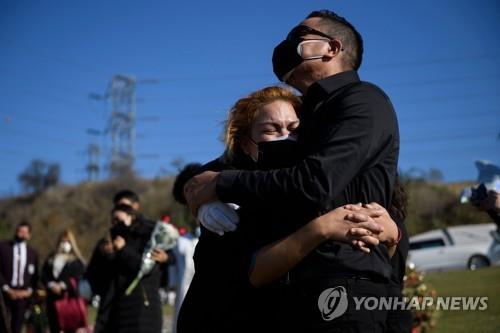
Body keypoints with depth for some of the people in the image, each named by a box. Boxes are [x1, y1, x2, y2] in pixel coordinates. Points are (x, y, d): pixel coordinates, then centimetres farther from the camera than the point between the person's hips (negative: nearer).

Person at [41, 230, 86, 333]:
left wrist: (63, 285, -16)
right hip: (53, 297, 4)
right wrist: (51, 285, -9)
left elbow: (77, 277, -6)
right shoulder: (51, 259, 17)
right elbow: (44, 275, 9)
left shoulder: (77, 261, 4)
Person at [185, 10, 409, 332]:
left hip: (346, 285, -9)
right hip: (308, 287, 9)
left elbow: (315, 183, -21)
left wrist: (221, 185, -10)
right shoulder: (317, 113, 24)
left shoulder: (362, 100, -6)